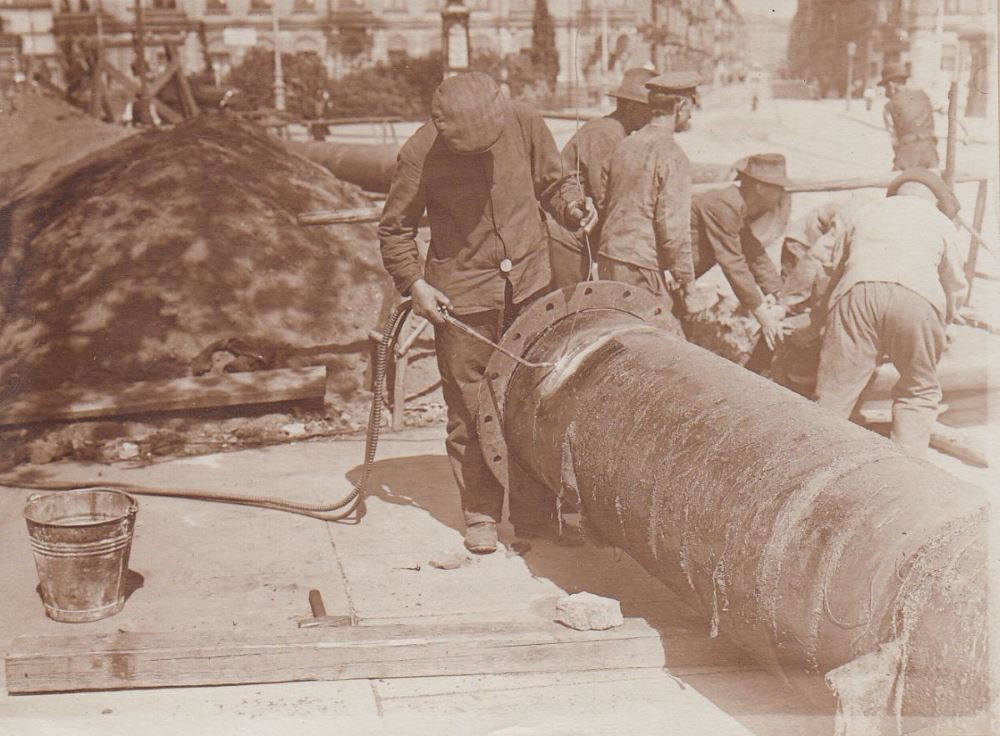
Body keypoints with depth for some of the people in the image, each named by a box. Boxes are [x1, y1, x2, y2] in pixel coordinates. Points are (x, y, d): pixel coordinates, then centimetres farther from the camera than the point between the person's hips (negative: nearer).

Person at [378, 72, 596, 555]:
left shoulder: (525, 124, -8)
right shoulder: (419, 155, -14)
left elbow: (552, 182, 10)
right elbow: (395, 229, 0)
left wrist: (573, 206, -11)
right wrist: (414, 284, -10)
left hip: (529, 284, 3)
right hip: (461, 294, -2)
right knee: (470, 410, 3)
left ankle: (534, 513, 19)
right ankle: (480, 516, 19)